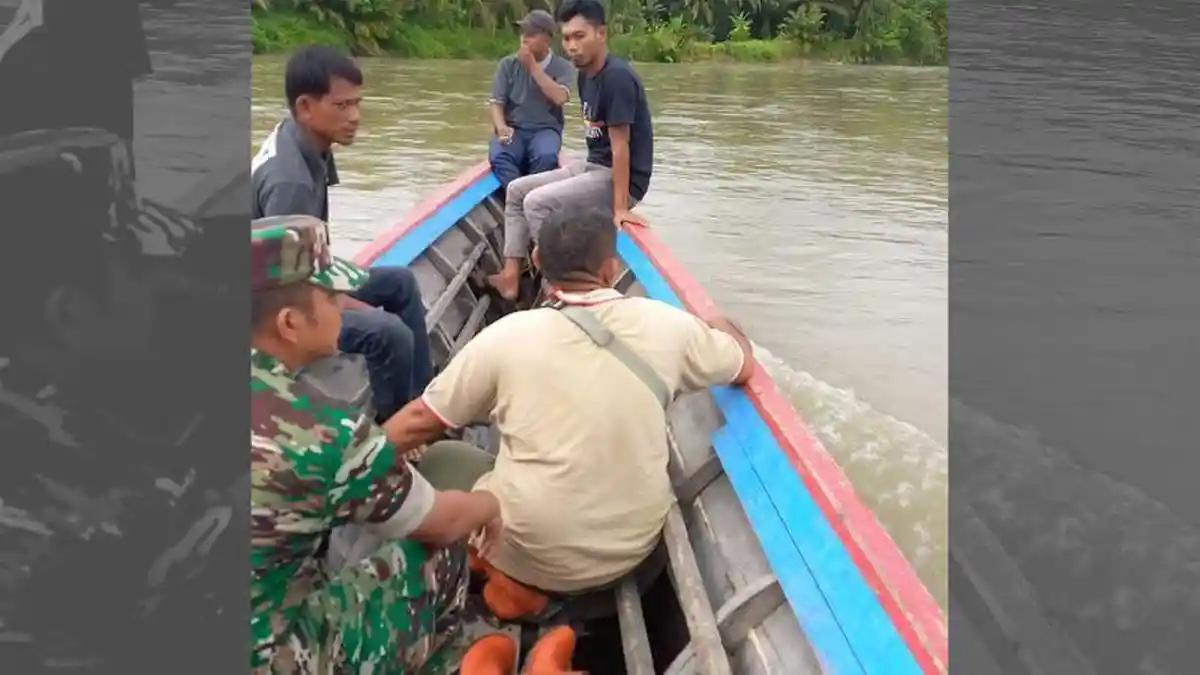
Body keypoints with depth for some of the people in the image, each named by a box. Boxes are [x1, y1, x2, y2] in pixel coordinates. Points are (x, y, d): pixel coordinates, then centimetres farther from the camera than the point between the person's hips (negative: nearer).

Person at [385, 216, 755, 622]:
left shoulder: (507, 334, -14)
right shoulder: (667, 324, -9)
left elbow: (422, 419, -2)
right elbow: (744, 367, 10)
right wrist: (720, 325, 32)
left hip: (534, 551, -4)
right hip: (635, 547, 4)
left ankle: (515, 583, 1)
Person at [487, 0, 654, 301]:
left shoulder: (617, 77, -20)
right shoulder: (585, 74, 8)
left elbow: (620, 146, -23)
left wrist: (619, 207, -25)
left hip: (623, 178, -10)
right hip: (592, 167, 10)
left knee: (538, 203, -23)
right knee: (517, 189, 9)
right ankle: (510, 278, 3)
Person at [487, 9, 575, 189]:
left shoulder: (563, 67, 3)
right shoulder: (508, 64, 9)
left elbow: (560, 98, -15)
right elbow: (496, 102, 4)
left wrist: (533, 66, -13)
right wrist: (501, 127, -18)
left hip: (546, 129, -1)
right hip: (513, 128, 2)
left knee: (546, 157, -36)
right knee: (498, 156, -33)